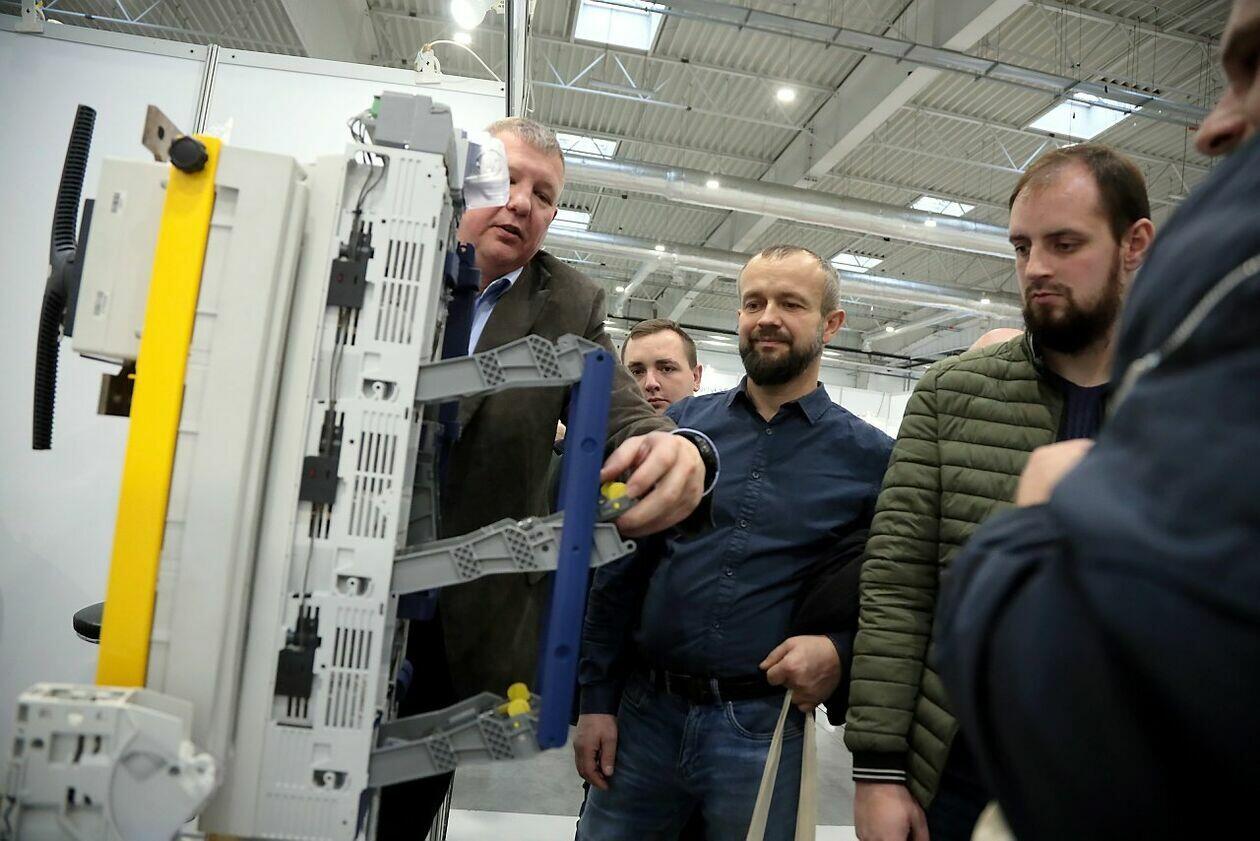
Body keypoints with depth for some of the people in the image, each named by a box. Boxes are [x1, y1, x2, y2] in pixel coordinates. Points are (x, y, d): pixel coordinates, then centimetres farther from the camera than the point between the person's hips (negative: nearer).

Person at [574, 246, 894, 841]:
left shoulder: (871, 457, -2)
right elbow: (621, 569, 4)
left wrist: (840, 650, -14)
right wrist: (596, 700, 2)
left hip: (762, 728, -1)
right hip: (641, 710, 2)